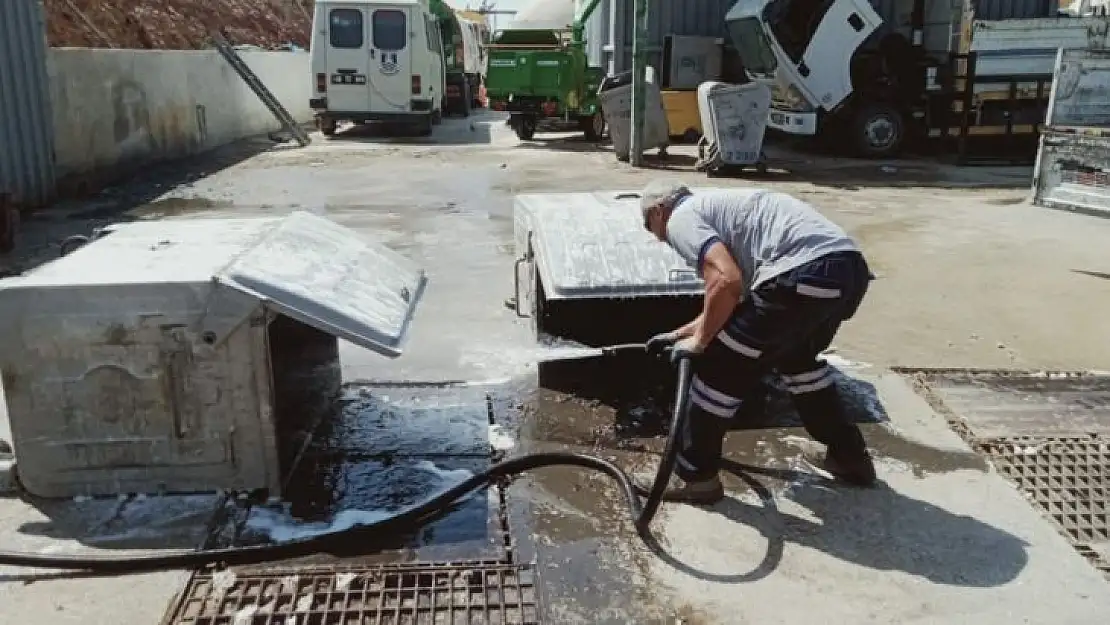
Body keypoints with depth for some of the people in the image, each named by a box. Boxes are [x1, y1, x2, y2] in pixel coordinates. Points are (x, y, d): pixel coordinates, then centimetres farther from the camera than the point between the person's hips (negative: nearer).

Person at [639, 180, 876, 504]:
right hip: (850, 267, 10)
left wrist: (698, 342, 3)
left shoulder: (681, 218, 6)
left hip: (805, 274, -10)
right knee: (797, 356, 35)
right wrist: (679, 334, 49)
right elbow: (736, 298, 40)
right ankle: (849, 456, 44)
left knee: (718, 367, 7)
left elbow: (726, 283, -13)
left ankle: (694, 476, 22)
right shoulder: (715, 205, 34)